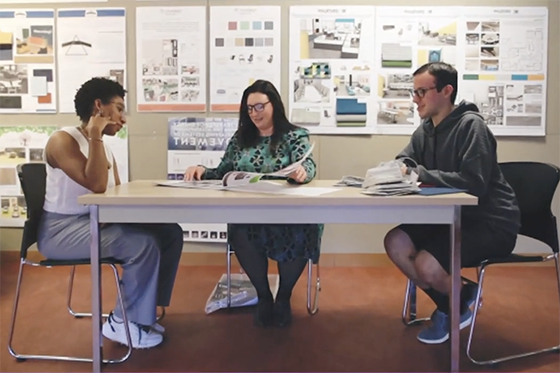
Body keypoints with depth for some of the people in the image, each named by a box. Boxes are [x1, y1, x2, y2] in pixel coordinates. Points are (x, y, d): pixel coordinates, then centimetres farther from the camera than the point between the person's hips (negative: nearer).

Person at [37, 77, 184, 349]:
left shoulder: (103, 145, 13)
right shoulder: (63, 140, -14)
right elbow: (97, 185, -26)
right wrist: (95, 137, -22)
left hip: (96, 221, 9)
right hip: (61, 230, -9)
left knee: (170, 233, -3)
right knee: (144, 245, -27)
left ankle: (143, 309, 7)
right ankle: (122, 322, -8)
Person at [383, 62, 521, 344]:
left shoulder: (471, 125, -18)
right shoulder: (425, 128, 7)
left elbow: (473, 183, -28)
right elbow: (404, 163, 7)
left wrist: (420, 174, -26)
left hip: (492, 223, -8)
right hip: (454, 217, 8)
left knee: (426, 265, -24)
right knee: (395, 243, -8)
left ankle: (463, 300, 12)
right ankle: (448, 305, 8)